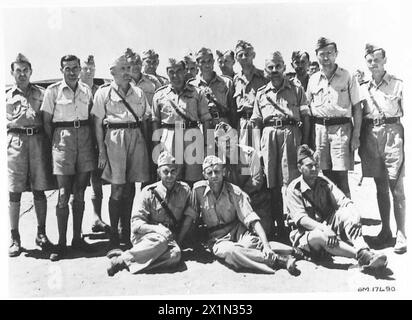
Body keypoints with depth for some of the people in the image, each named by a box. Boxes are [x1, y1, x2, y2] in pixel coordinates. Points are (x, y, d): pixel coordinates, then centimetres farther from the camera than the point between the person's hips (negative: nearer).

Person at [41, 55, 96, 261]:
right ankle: (61, 243, 4)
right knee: (63, 195, -4)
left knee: (80, 193, 8)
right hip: (63, 138, -3)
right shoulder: (53, 91, 1)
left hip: (85, 139, 3)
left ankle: (77, 238, 18)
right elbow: (46, 122, 2)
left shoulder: (86, 90, 11)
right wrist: (54, 142, -2)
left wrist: (93, 140, 6)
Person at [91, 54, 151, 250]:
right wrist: (101, 150, -6)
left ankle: (126, 233, 18)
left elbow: (144, 121, 17)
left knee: (130, 186, 6)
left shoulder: (138, 93, 16)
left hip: (137, 138, 4)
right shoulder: (104, 92, 4)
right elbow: (98, 123, 1)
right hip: (115, 138, -4)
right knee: (118, 188, -6)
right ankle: (113, 234, 6)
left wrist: (146, 144, 9)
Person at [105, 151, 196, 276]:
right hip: (145, 236, -2)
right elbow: (136, 223, -6)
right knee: (161, 241, -37)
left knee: (175, 254, -33)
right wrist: (158, 228, -23)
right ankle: (123, 258, -25)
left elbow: (189, 216, 6)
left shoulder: (184, 190, 5)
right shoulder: (149, 192, -2)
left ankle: (127, 262, -29)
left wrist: (178, 240, -5)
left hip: (170, 238, 2)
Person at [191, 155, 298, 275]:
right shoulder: (198, 189, -4)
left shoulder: (235, 192, -6)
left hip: (237, 229, 0)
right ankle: (278, 260, -33)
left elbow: (251, 219, -14)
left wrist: (266, 244, -25)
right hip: (217, 237, 0)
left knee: (250, 244, -38)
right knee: (229, 251, -36)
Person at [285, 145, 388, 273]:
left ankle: (363, 251, -44)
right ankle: (363, 256, -44)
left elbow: (343, 201, -4)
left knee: (345, 213, -24)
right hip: (306, 234, -4)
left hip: (327, 227, 4)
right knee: (321, 236, -38)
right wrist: (324, 228, -34)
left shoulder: (324, 183, 9)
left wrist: (355, 216, -26)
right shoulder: (293, 189, -7)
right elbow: (301, 218, -18)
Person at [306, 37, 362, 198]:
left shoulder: (347, 77, 4)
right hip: (319, 129, 3)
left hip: (341, 129, -3)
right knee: (326, 175, 6)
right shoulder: (313, 79, 13)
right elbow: (308, 109, 16)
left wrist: (356, 135, -5)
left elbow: (357, 108, 3)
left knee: (341, 175, -7)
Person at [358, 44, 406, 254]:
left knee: (396, 187, -5)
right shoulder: (363, 87, 12)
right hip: (371, 135, 4)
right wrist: (359, 142, 10)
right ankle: (385, 230, 21)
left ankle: (401, 236, 2)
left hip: (392, 132, -4)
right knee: (380, 188, 10)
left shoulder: (397, 84, 1)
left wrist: (405, 141, -9)